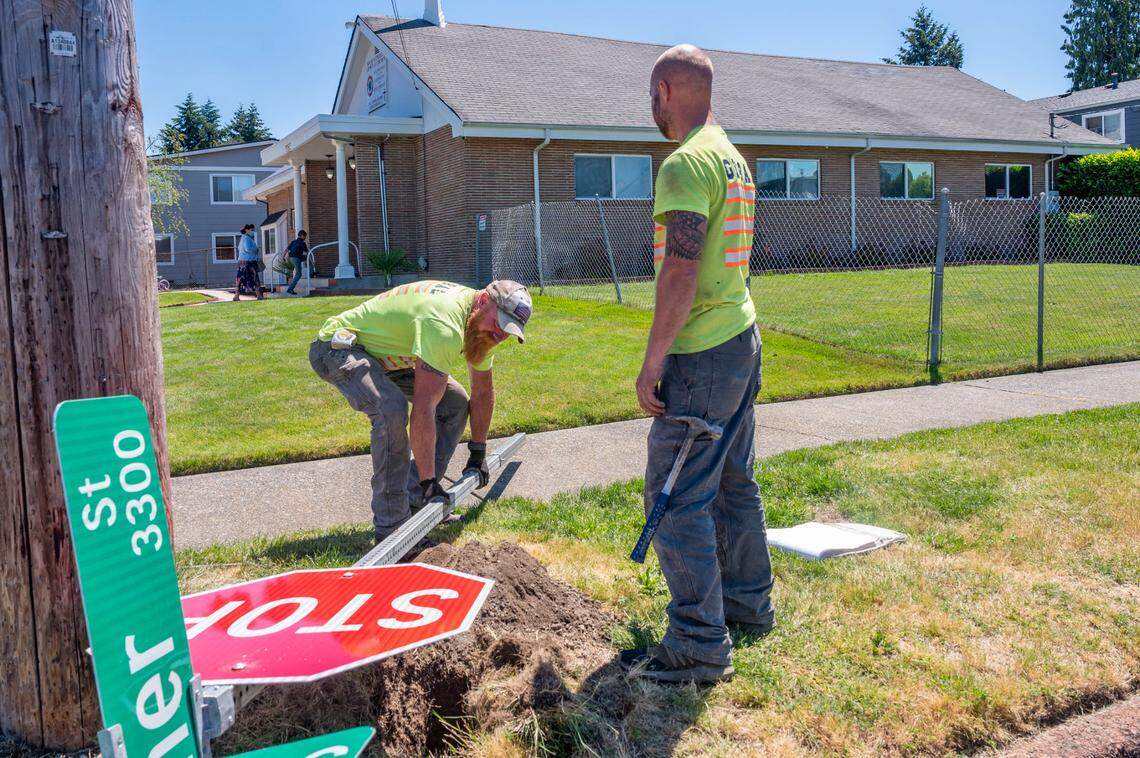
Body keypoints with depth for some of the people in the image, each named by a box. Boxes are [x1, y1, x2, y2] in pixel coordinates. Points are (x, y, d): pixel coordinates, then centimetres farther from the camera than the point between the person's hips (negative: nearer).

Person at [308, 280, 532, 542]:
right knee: (392, 410, -34)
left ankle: (416, 498, 7)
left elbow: (483, 391, 9)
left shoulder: (481, 324, -5)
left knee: (455, 403, 2)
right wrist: (429, 480, -33)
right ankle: (391, 526, -21)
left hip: (384, 352, 10)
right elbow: (423, 410, -38)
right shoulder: (444, 325, -36)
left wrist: (478, 454, 12)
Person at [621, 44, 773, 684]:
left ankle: (700, 647, 2)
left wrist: (652, 363, -17)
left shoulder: (686, 163, -16)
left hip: (701, 356, -10)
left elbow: (681, 275, -23)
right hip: (742, 339, 10)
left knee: (678, 499, -5)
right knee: (734, 483, 18)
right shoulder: (735, 159, 15)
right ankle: (749, 603, 32)